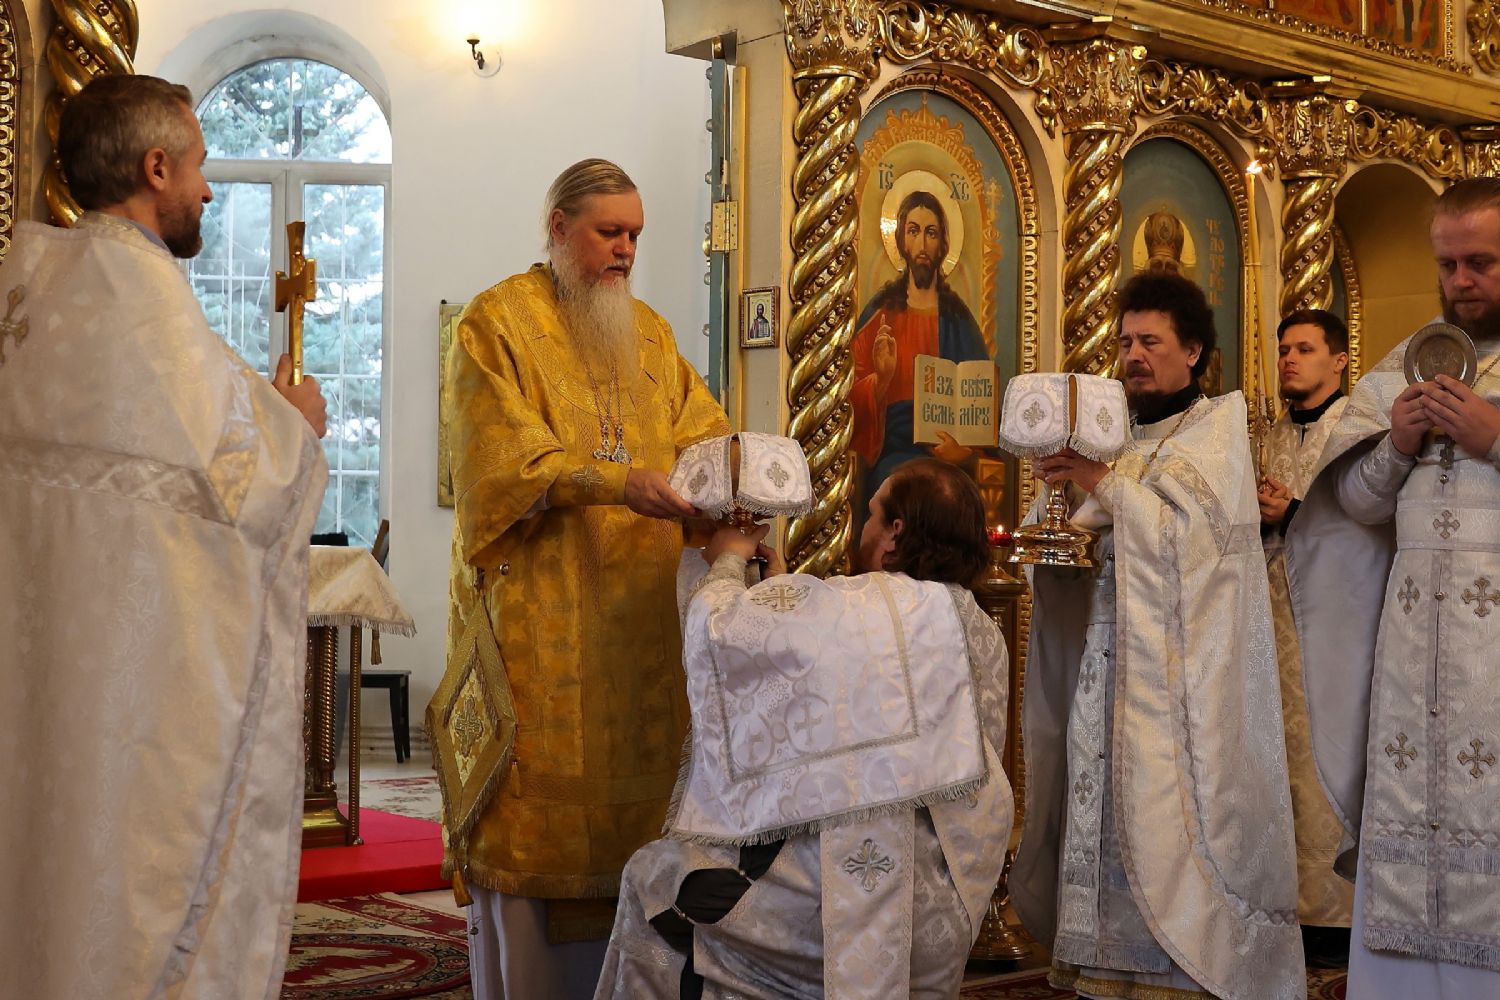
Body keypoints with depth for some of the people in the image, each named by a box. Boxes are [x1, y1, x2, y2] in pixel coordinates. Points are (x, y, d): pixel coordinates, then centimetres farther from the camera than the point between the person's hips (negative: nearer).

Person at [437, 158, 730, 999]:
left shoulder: (649, 332, 17)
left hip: (636, 617, 5)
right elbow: (506, 457, -13)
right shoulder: (499, 322, -2)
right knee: (539, 800, -4)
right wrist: (615, 483, -25)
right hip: (537, 613, -5)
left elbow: (702, 432, 9)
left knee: (629, 793, 2)